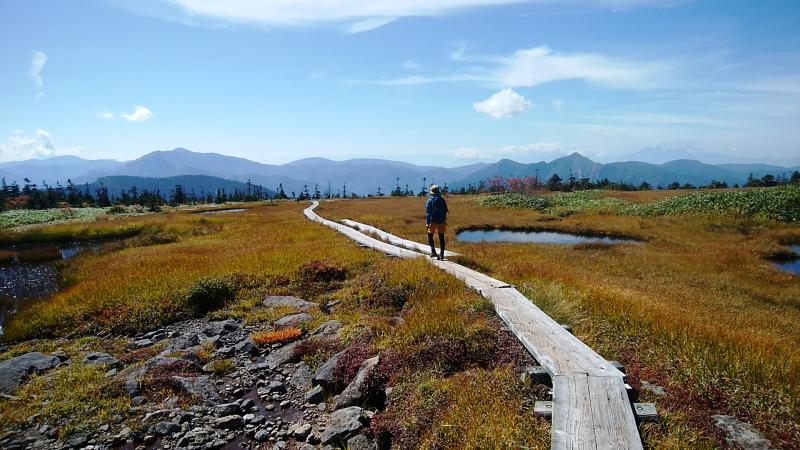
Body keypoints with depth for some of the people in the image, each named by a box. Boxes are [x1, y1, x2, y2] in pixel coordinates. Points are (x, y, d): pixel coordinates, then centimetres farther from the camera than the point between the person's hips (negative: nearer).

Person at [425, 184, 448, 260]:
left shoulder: (430, 200, -7)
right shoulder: (442, 200, 1)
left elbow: (428, 213, -10)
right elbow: (445, 211, 9)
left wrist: (427, 223, -9)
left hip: (433, 221, -2)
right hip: (441, 221, 2)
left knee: (430, 235, 17)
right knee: (441, 238, 4)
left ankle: (433, 251, 6)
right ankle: (441, 255, 2)